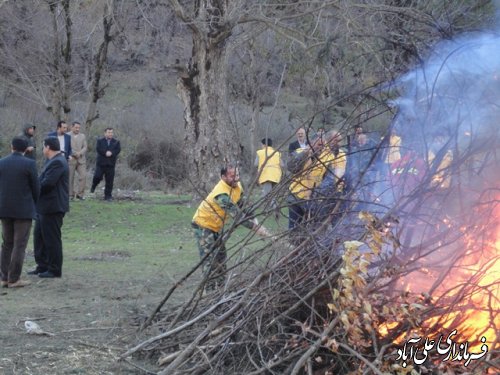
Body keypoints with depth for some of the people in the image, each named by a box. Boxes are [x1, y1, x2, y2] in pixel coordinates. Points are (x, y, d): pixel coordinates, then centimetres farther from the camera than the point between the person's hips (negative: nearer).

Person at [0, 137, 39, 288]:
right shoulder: (29, 164, -11)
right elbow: (35, 188, -5)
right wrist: (33, 204, 12)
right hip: (23, 210, -4)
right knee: (19, 245, 0)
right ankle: (14, 279, -1)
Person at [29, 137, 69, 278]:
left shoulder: (57, 163, -19)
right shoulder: (54, 161, 15)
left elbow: (47, 183, -25)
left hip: (52, 207, -11)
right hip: (45, 207, 11)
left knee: (52, 239, -2)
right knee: (39, 236, 16)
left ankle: (55, 270, 6)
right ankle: (42, 266, 24)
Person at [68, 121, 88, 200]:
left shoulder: (82, 136, 13)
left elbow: (85, 147, 7)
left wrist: (80, 153, -12)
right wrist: (74, 154, -14)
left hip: (81, 160, 3)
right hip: (71, 160, -3)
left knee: (83, 176, -8)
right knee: (70, 178, 1)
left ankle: (80, 194, -1)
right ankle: (70, 195, 9)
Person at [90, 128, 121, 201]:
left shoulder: (116, 142, 11)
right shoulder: (100, 141, 8)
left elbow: (118, 150, -4)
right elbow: (98, 149, -7)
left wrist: (111, 153, -19)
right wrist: (106, 153, -18)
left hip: (111, 164, 1)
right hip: (101, 163, -1)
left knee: (109, 181, -1)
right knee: (97, 176, -10)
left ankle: (108, 196, 5)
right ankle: (93, 186, 23)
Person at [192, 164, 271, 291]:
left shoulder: (237, 186, -6)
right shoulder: (221, 194, -34)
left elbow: (242, 205, 6)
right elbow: (236, 214, -37)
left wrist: (253, 219, -10)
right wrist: (255, 227, -38)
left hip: (216, 226, 9)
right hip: (203, 225, -9)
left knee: (221, 257, 12)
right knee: (210, 259, -12)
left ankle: (220, 288, 19)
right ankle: (211, 290, -11)